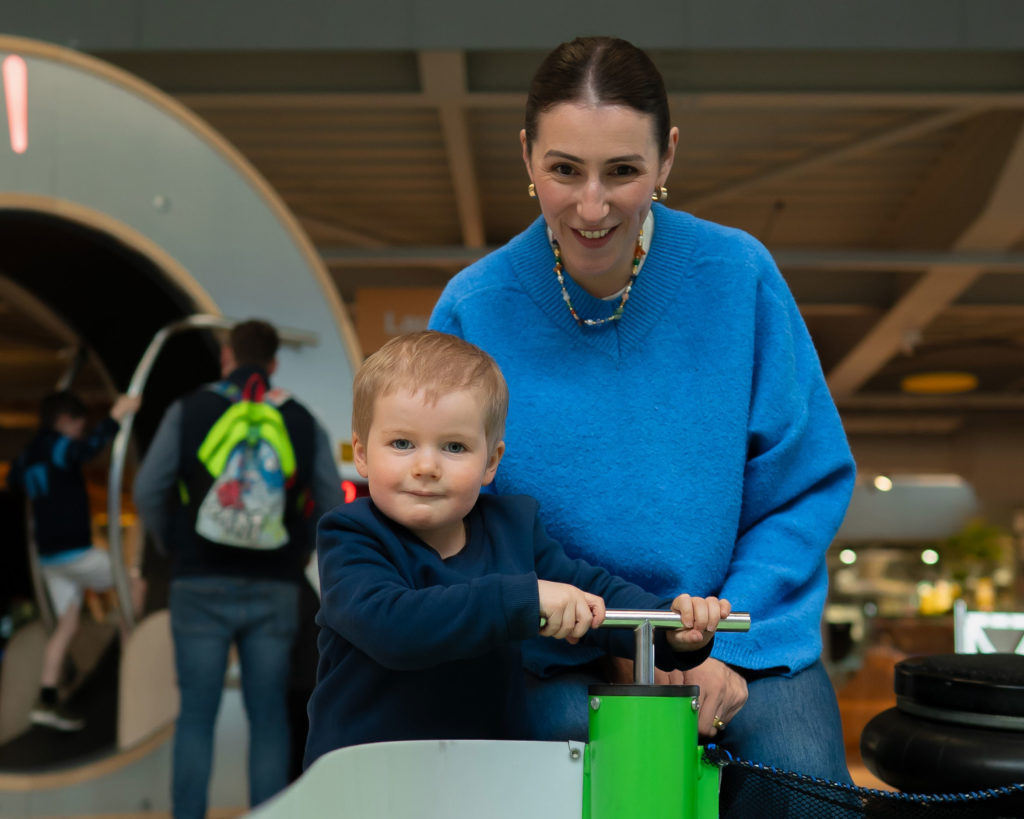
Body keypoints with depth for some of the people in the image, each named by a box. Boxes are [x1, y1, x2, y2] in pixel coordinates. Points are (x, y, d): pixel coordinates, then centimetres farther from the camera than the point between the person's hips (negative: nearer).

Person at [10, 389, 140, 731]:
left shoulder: (29, 453, 15)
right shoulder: (55, 445, -12)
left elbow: (15, 478, 38)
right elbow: (86, 450, -36)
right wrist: (115, 416, -36)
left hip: (50, 552, 9)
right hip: (73, 549, -9)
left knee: (67, 623, 9)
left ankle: (48, 700, 5)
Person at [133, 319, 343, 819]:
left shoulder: (188, 411, 2)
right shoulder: (302, 421, 6)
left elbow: (148, 491, 0)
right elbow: (333, 506, 5)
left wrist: (173, 545, 15)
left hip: (202, 584, -1)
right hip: (275, 589, 1)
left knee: (196, 715, 4)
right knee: (268, 716, 6)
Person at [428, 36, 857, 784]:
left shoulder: (739, 277, -7)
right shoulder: (476, 308, -8)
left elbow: (809, 482, 0)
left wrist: (731, 641, -10)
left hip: (751, 635, 1)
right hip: (564, 660, 0)